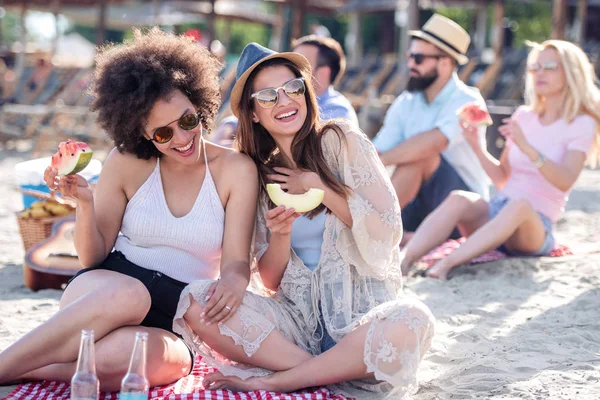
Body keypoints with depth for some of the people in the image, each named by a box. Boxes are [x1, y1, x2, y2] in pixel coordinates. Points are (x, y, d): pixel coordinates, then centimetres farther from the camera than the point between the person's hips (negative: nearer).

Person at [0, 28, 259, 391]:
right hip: (110, 286, 0)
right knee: (126, 294, -39)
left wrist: (234, 280, -30)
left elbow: (237, 262, -5)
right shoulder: (126, 164, 0)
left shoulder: (235, 170, -2)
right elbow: (93, 258, 2)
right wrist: (84, 203, -18)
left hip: (176, 319, 0)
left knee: (133, 353, -38)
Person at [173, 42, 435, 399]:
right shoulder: (259, 174, 9)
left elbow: (388, 231, -7)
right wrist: (279, 233, -13)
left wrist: (316, 185, -8)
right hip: (299, 317, 3)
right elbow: (270, 282, 7)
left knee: (411, 321, -37)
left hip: (362, 311, -2)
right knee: (196, 302, -21)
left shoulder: (341, 141, 0)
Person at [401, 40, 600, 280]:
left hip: (535, 226, -4)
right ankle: (403, 260, -46)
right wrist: (476, 146, 1)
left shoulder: (581, 125, 0)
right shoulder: (524, 116, 15)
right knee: (458, 199, -28)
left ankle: (446, 264, -51)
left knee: (520, 204, -39)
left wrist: (526, 146, -29)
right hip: (498, 210, 4)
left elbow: (565, 181, -17)